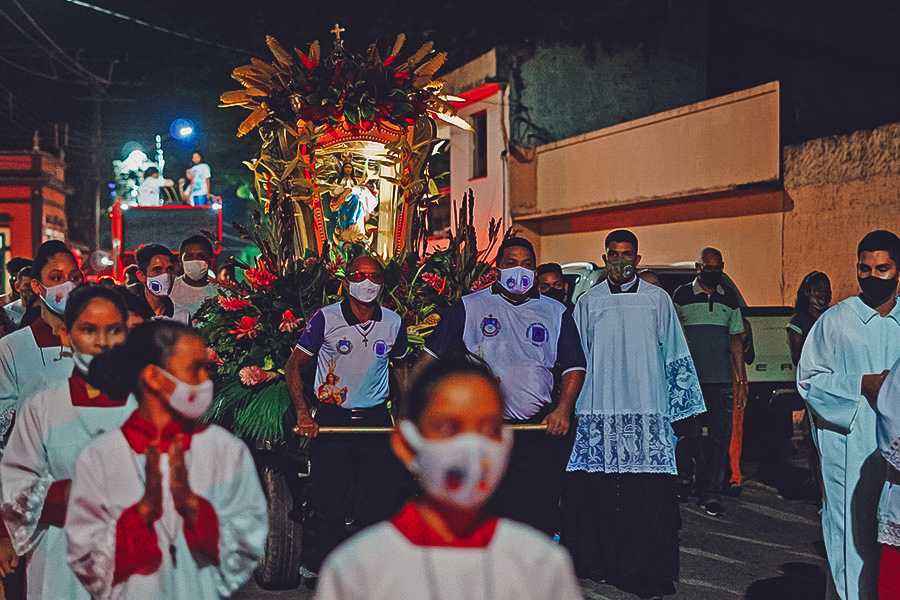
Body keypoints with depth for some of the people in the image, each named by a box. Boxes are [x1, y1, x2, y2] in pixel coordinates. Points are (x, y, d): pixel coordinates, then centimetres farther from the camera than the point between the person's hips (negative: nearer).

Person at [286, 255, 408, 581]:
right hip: (332, 419, -2)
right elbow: (294, 365, -1)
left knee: (382, 501, 1)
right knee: (328, 503, -1)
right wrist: (303, 414, -12)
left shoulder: (393, 323, 4)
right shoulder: (325, 318, -5)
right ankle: (314, 567, 17)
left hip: (377, 420, 3)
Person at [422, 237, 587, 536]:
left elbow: (574, 366, 10)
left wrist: (563, 409, -6)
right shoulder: (469, 307, 8)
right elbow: (432, 356, 6)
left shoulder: (556, 313, 11)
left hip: (540, 429, 1)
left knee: (539, 517, -2)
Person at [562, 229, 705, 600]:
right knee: (596, 492, 0)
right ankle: (599, 563, 14)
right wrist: (569, 407, 9)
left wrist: (679, 409, 7)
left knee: (649, 494, -6)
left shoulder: (657, 300, 9)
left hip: (646, 414, -1)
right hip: (597, 415, 1)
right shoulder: (589, 303, 11)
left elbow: (675, 357, 11)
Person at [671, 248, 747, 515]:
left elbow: (735, 340, 14)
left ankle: (711, 493, 8)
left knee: (721, 436, 0)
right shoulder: (682, 295, 3)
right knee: (689, 434, 0)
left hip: (722, 380, 3)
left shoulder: (729, 297, 12)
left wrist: (741, 381, 9)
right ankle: (684, 478, 26)